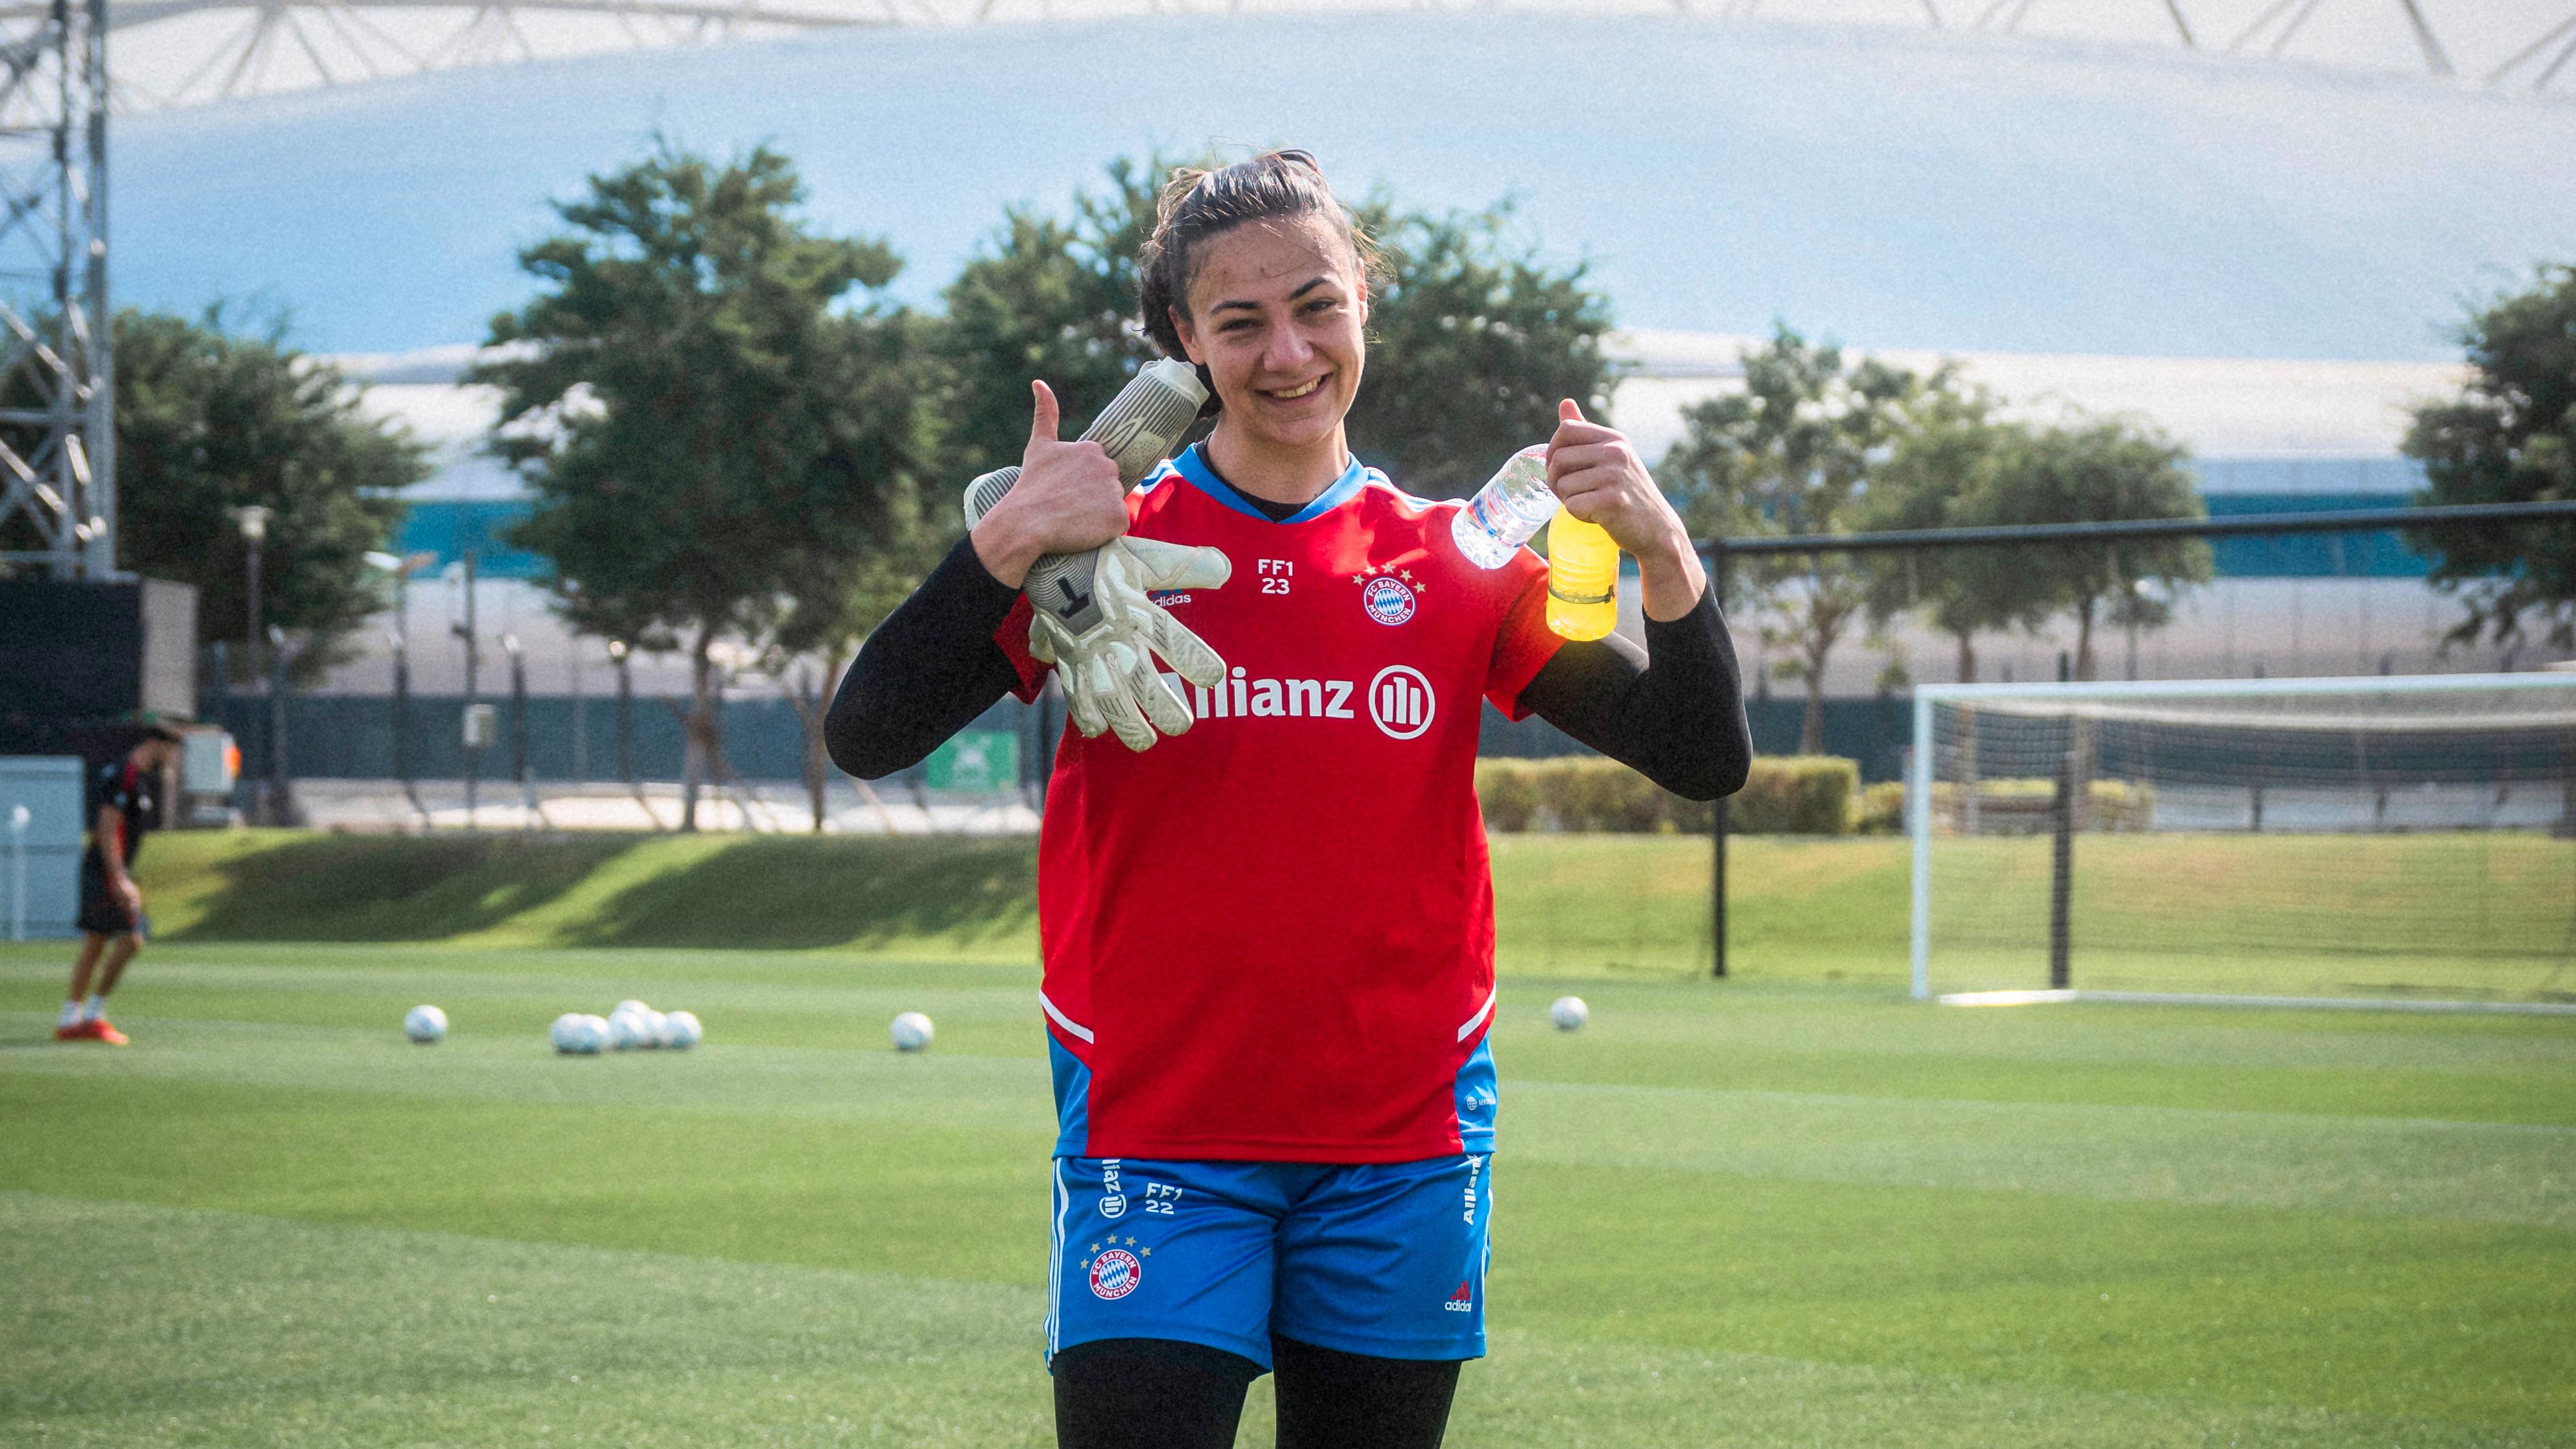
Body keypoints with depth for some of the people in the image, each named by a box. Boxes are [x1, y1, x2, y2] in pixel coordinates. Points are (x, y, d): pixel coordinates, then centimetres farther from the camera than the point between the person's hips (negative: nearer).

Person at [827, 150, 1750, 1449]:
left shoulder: (1456, 564, 6)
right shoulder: (1102, 544, 0)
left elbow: (1704, 760, 3)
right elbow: (865, 739, -9)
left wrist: (1662, 552, -14)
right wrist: (1003, 546, -22)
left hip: (1403, 1147, 2)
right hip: (1153, 1136, -2)